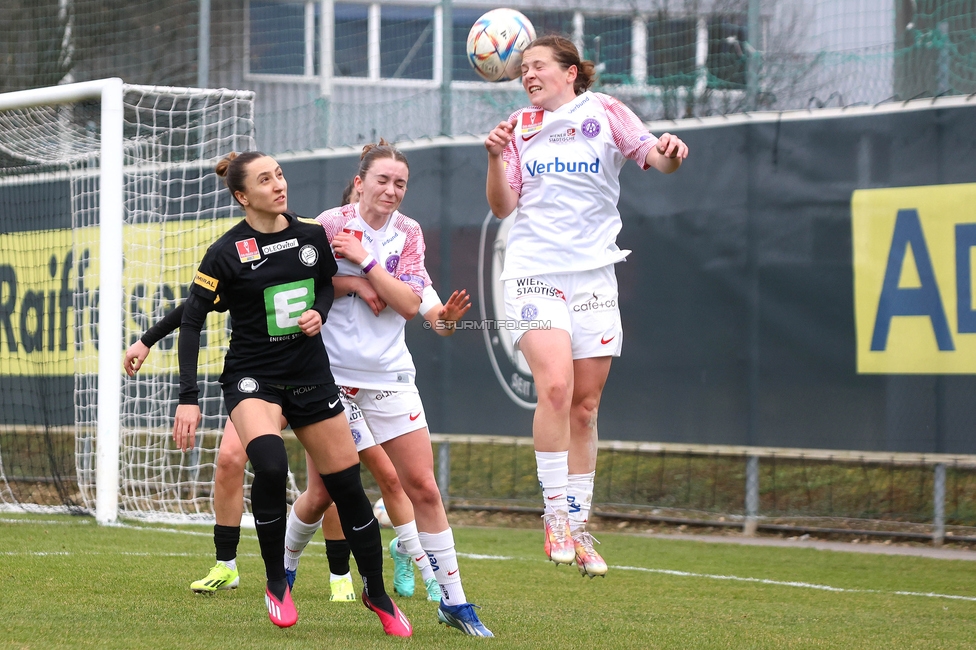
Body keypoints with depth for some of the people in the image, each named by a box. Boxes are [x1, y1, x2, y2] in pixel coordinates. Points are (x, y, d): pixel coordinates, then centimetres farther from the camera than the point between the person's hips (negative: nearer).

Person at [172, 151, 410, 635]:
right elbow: (191, 320, -9)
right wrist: (188, 398, -16)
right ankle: (276, 583, -10)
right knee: (269, 464, -31)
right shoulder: (226, 252, -12)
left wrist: (319, 311, -5)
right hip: (252, 378, -4)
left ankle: (377, 594, 23)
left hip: (311, 376, 4)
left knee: (346, 485, 3)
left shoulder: (311, 236, 1)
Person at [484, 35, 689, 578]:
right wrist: (496, 158, -13)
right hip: (534, 273, -1)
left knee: (585, 408, 5)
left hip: (593, 276, 1)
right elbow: (503, 206, 4)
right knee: (555, 385, -22)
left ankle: (578, 528, 15)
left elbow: (656, 159, -7)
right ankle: (555, 513, -13)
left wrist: (670, 153, -30)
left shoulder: (604, 113, 4)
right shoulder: (519, 127, 9)